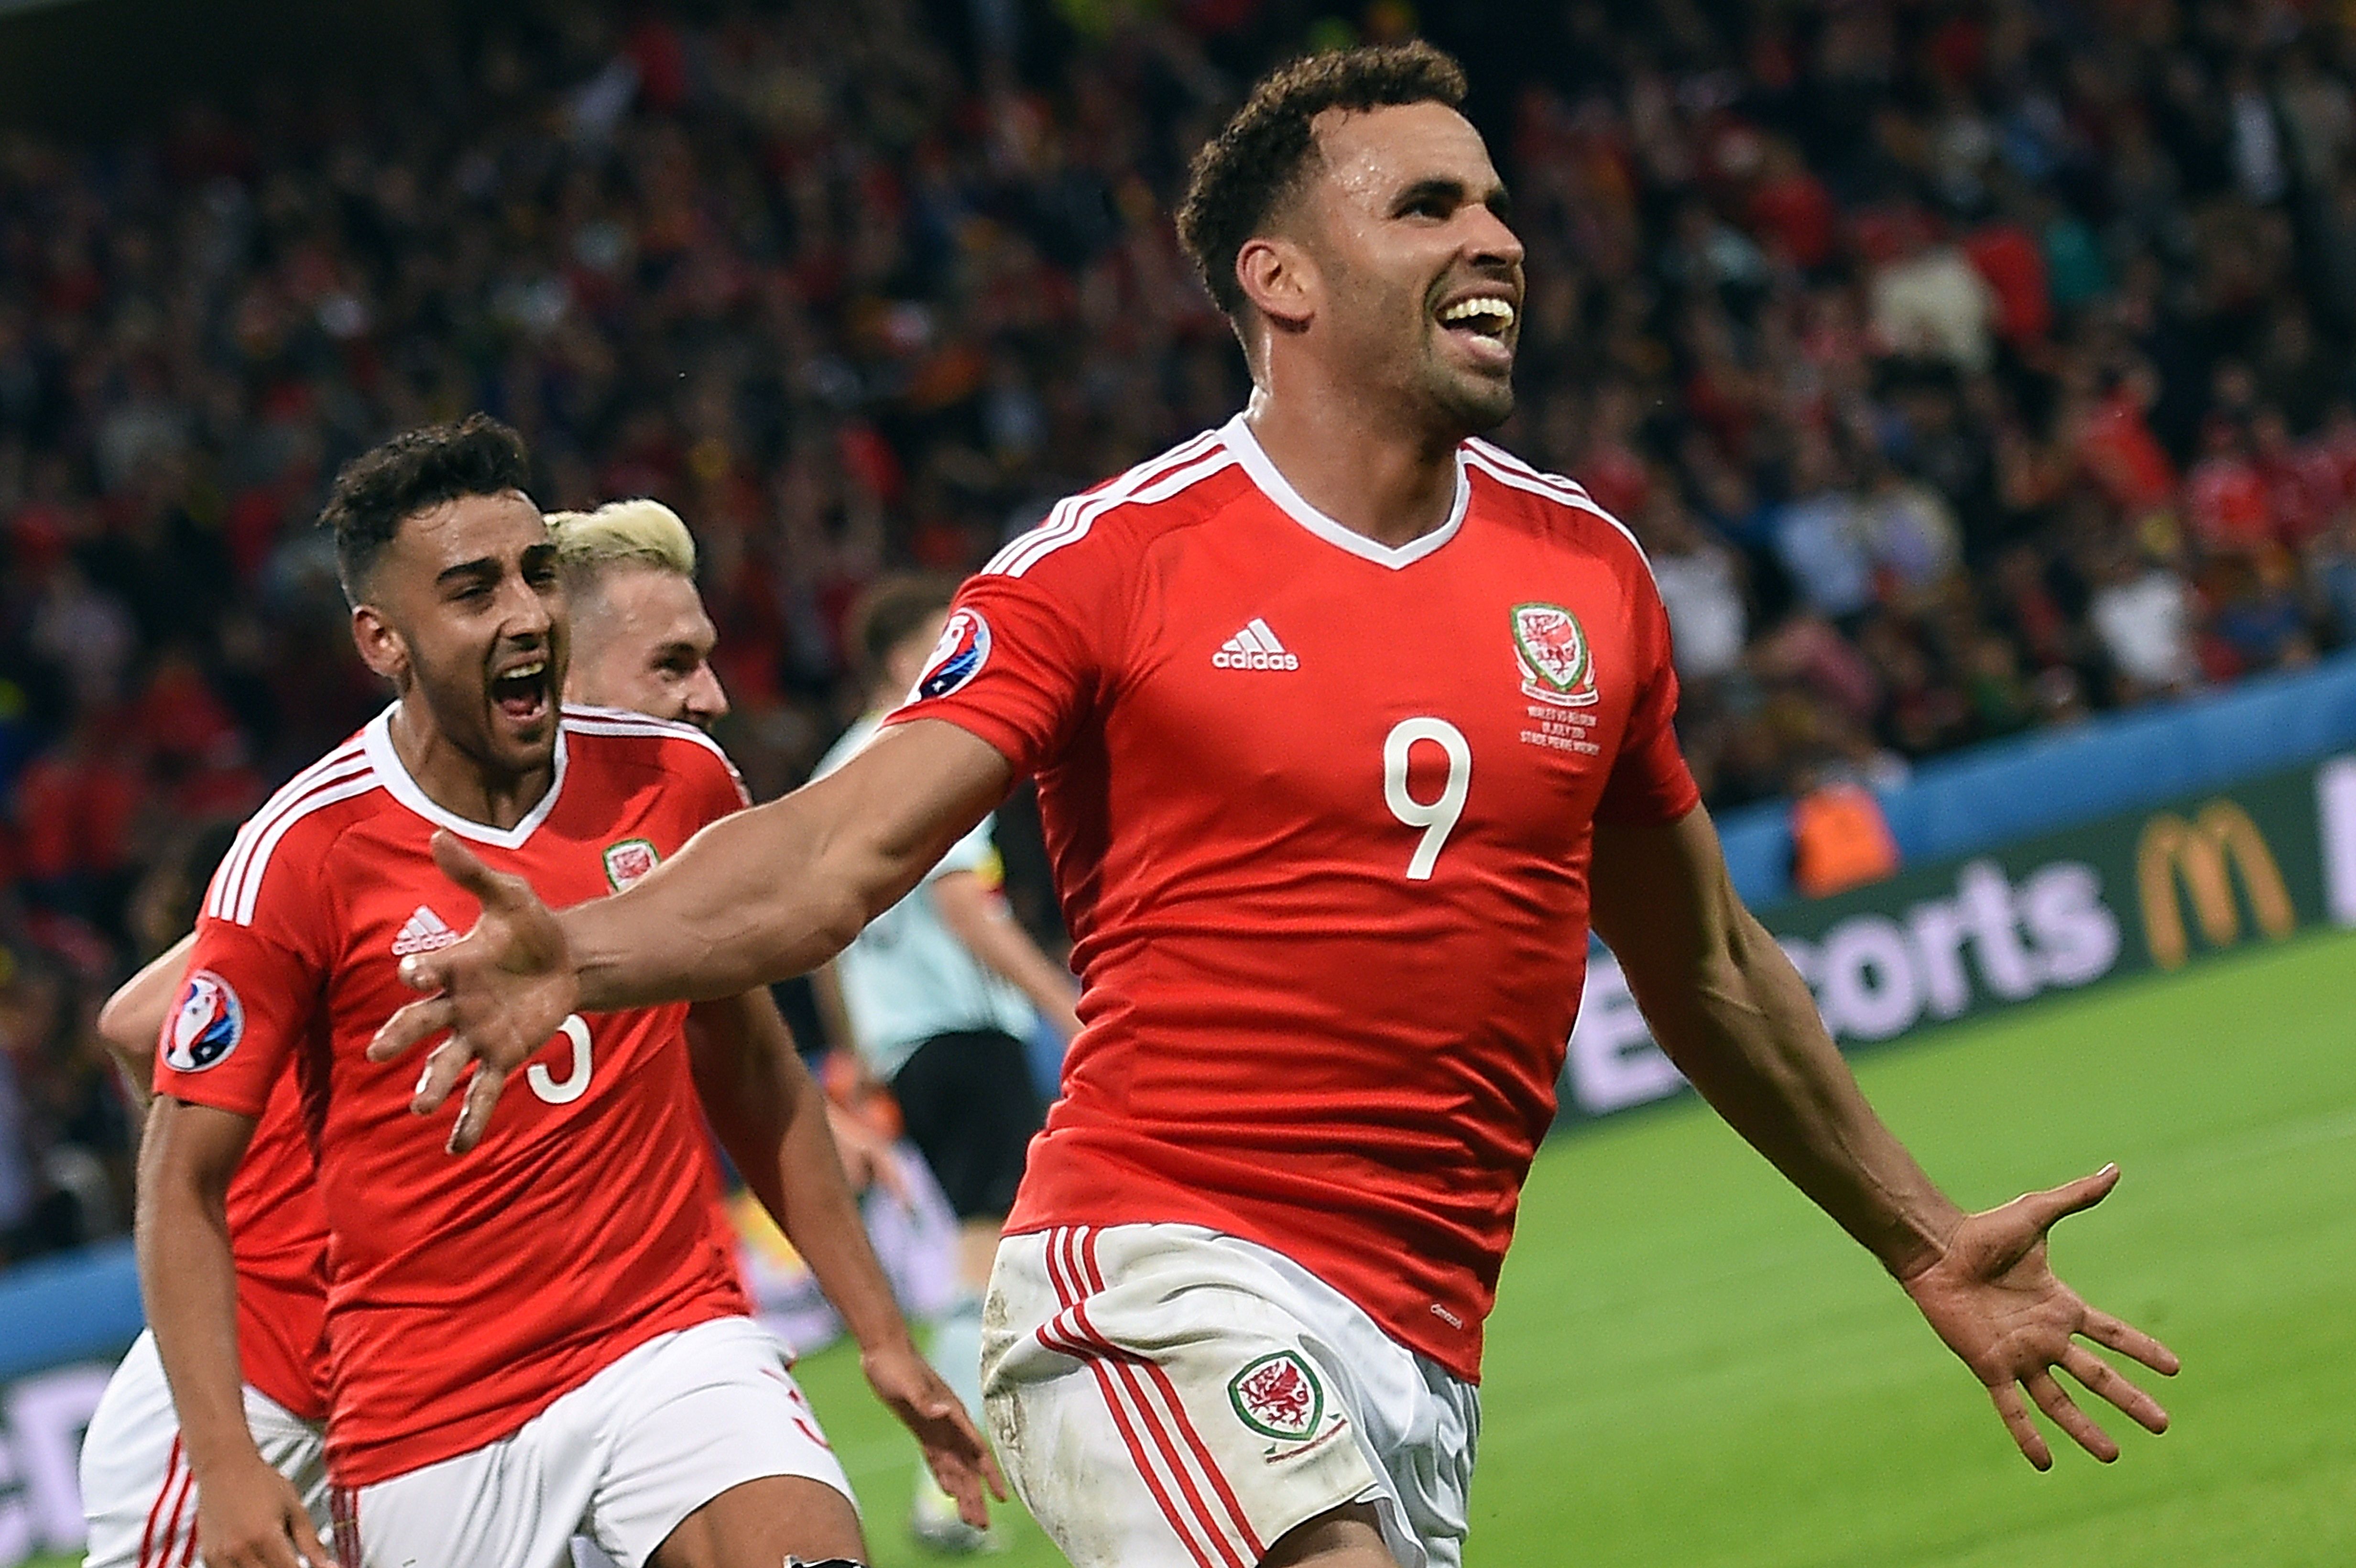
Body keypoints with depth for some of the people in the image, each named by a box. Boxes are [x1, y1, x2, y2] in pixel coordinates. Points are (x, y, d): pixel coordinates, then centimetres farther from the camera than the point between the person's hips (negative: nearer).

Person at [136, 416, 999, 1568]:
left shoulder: (676, 782, 1)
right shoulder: (304, 855, -10)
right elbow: (184, 1179, -7)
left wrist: (881, 1336, 16)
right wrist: (227, 1466, -18)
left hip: (674, 1338, 2)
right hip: (430, 1418, -1)